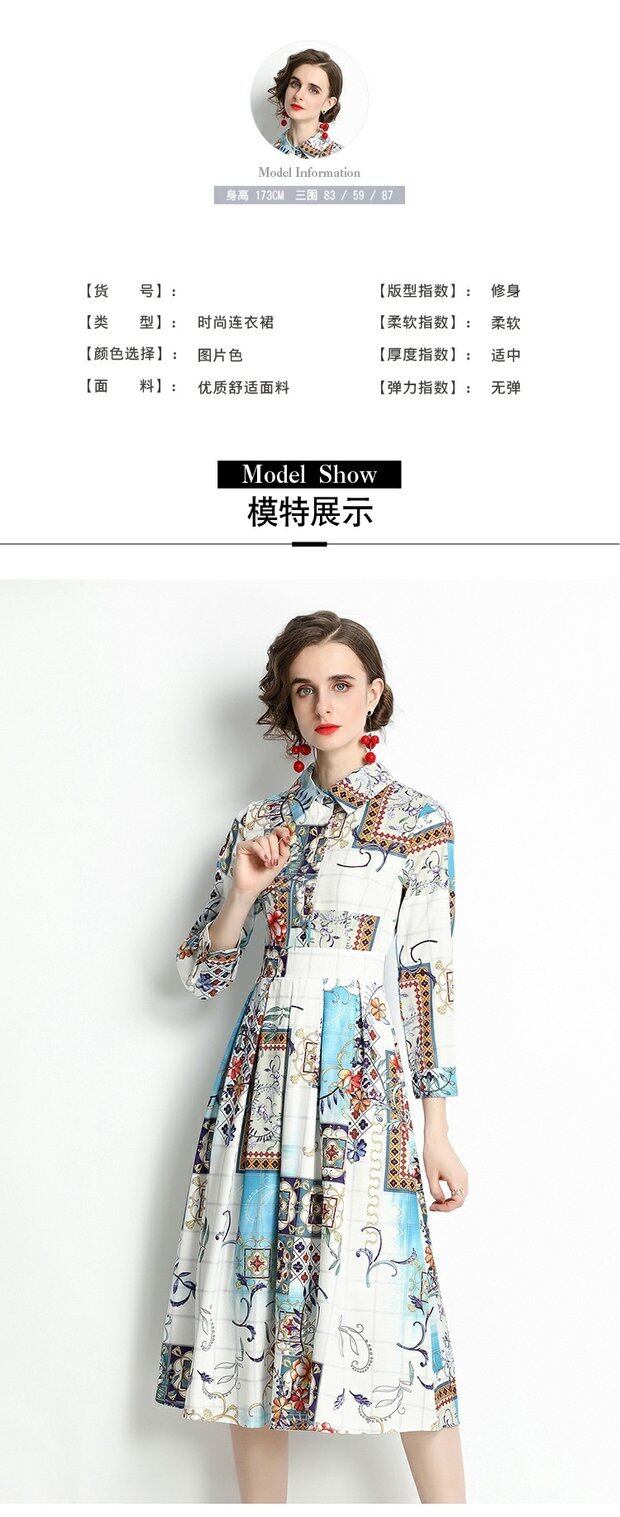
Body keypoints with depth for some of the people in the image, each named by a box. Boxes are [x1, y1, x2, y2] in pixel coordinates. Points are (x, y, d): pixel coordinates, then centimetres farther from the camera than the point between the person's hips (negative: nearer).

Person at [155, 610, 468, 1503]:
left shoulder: (417, 820, 3)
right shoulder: (260, 824, 12)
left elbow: (432, 976, 0)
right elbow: (199, 974, 12)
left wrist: (438, 1131, -3)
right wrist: (242, 892, -6)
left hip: (363, 1075, -4)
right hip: (264, 1075, 4)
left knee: (385, 1305, -7)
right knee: (255, 1298, 4)